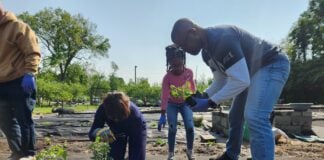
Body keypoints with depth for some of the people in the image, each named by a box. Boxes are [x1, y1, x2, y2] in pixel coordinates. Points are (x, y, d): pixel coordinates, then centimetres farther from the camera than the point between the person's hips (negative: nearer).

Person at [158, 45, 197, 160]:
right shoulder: (167, 77, -25)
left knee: (190, 127, -10)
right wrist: (163, 115, -37)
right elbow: (164, 96, -31)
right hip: (172, 104, -1)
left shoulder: (189, 72, -19)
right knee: (172, 129, -7)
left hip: (186, 103, 1)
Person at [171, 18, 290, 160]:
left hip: (272, 65, -10)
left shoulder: (222, 38, -32)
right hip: (251, 71, 10)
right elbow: (220, 81, 8)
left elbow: (241, 81, -33)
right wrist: (201, 97, -8)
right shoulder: (206, 53, 0)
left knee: (255, 118, -27)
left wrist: (210, 102, -29)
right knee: (235, 116, 17)